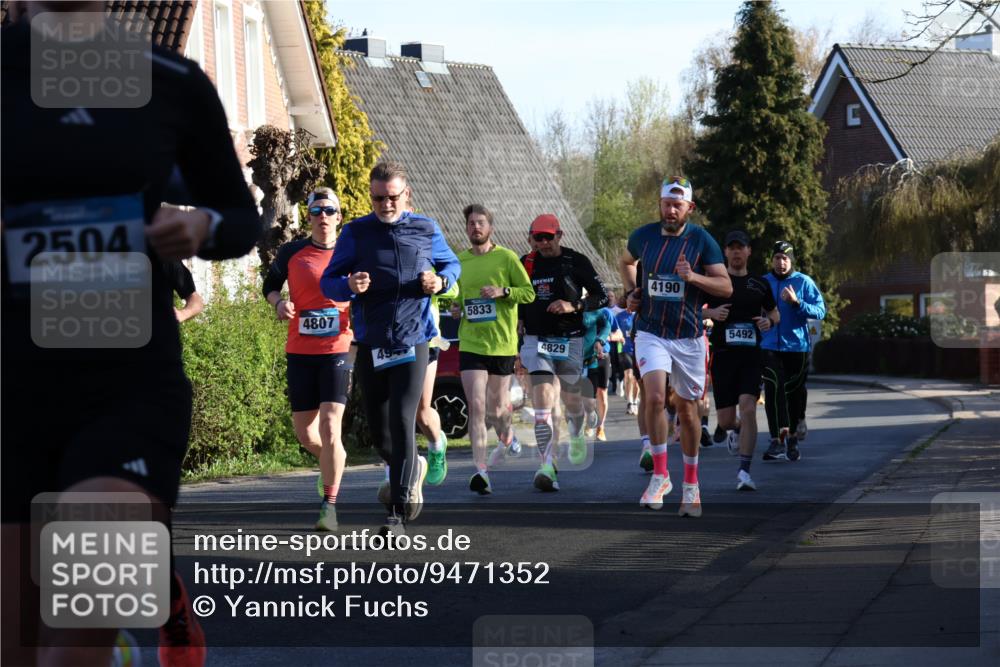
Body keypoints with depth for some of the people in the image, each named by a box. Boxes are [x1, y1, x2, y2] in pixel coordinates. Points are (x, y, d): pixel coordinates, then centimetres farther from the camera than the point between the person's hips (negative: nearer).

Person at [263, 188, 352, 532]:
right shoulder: (291, 253, 4)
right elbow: (271, 283, 18)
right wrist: (278, 302, -2)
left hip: (338, 350, -2)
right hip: (299, 351, 2)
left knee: (330, 424, -15)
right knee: (304, 432, 7)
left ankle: (329, 505, -8)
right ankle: (333, 464, 40)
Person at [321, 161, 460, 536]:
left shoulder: (426, 230, 6)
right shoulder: (356, 232, 3)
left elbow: (451, 264, 21)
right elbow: (328, 282, 3)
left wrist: (441, 281, -2)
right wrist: (349, 286, -20)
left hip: (412, 343, -2)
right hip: (370, 346, 2)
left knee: (402, 423, -12)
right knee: (379, 432, 8)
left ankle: (398, 513, -10)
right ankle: (413, 468, 40)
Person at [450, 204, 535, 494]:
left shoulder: (506, 257, -2)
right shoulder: (459, 261, 8)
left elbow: (529, 293, -2)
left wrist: (503, 291, -17)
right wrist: (455, 308, 1)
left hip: (502, 343, -2)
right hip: (471, 343, 2)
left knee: (496, 407, 9)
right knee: (476, 406, -12)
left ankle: (507, 437, 44)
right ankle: (480, 469, -14)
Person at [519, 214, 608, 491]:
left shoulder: (576, 261, -3)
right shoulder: (526, 264, 6)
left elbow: (602, 297, -1)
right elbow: (519, 304, 17)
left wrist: (573, 306, -17)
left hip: (570, 339, -1)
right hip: (536, 340, 1)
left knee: (571, 398, 11)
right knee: (543, 398, -15)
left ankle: (577, 436, 47)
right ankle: (547, 466, -22)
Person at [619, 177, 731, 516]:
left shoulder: (702, 240, -5)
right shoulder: (643, 236, 1)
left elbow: (726, 287, -7)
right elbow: (625, 261, 24)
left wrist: (693, 277, -23)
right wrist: (631, 292, 9)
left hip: (689, 337, 0)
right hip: (651, 333, 0)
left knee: (687, 409, 9)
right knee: (655, 398, -21)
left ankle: (691, 485, 23)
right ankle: (660, 475, -9)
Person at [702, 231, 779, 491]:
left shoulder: (759, 284, 11)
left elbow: (774, 312, 24)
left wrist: (769, 321, 1)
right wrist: (711, 312, -12)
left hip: (751, 355, 0)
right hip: (723, 355, 0)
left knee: (748, 408, -19)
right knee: (725, 421, 2)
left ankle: (744, 471, -16)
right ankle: (737, 430, 42)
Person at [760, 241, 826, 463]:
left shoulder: (804, 282, 1)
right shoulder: (762, 283, 8)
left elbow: (820, 311, -7)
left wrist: (797, 303, -20)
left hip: (797, 346, -1)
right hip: (770, 346, 1)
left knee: (795, 393, 6)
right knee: (773, 389, -15)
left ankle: (792, 435, 27)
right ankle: (777, 440, -18)